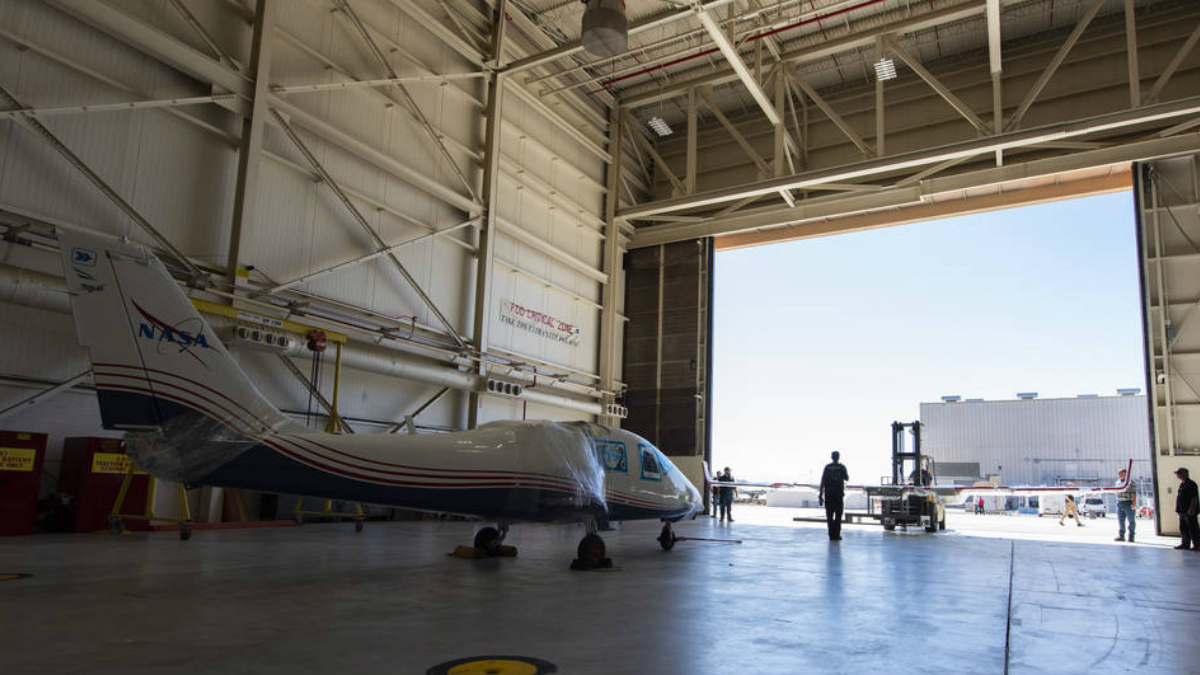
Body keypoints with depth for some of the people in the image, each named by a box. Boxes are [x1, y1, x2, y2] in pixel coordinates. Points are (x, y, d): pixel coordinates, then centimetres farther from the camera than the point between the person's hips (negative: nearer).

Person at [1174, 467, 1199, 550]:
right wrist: (1177, 509, 17)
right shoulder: (1181, 484, 14)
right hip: (1182, 511, 9)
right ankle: (1185, 544, 21)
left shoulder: (1191, 484, -13)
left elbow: (1194, 498, -17)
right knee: (1183, 529, 13)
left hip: (1189, 512, -9)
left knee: (1193, 529, -2)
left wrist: (1191, 509, -22)